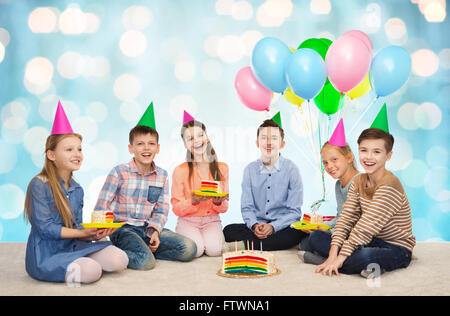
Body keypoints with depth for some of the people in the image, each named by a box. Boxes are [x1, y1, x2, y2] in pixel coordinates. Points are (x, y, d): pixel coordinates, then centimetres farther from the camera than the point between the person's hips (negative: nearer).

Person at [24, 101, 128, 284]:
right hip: (47, 254, -7)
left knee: (119, 260, -12)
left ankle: (76, 266, 3)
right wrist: (84, 232, -18)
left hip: (73, 248, 7)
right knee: (92, 271, -31)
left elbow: (77, 227, 10)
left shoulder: (77, 189, 9)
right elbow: (45, 227, -16)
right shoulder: (39, 185, -12)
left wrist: (93, 235, -13)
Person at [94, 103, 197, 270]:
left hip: (148, 229, 5)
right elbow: (101, 206, -5)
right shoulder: (119, 172, -5)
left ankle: (144, 250, -3)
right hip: (122, 229, -5)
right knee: (145, 262, -31)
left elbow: (161, 210, 8)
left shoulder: (162, 175, 7)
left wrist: (154, 231, -11)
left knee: (189, 249, -12)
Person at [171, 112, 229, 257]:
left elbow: (224, 208, 5)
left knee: (214, 249, -27)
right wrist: (193, 202, -25)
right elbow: (177, 209, -5)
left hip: (212, 220, 1)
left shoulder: (222, 168, 3)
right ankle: (184, 238, 7)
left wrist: (218, 202, -18)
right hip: (188, 221, -1)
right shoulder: (180, 171, -5)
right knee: (196, 250, -27)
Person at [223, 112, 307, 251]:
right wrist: (255, 225, -18)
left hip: (282, 227, -2)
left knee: (299, 233, -34)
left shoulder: (291, 169, -2)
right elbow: (246, 207, 4)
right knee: (229, 231, -22)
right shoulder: (250, 170, 6)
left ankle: (245, 245, -34)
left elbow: (294, 211, -5)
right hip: (257, 227, 2)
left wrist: (273, 227, -20)